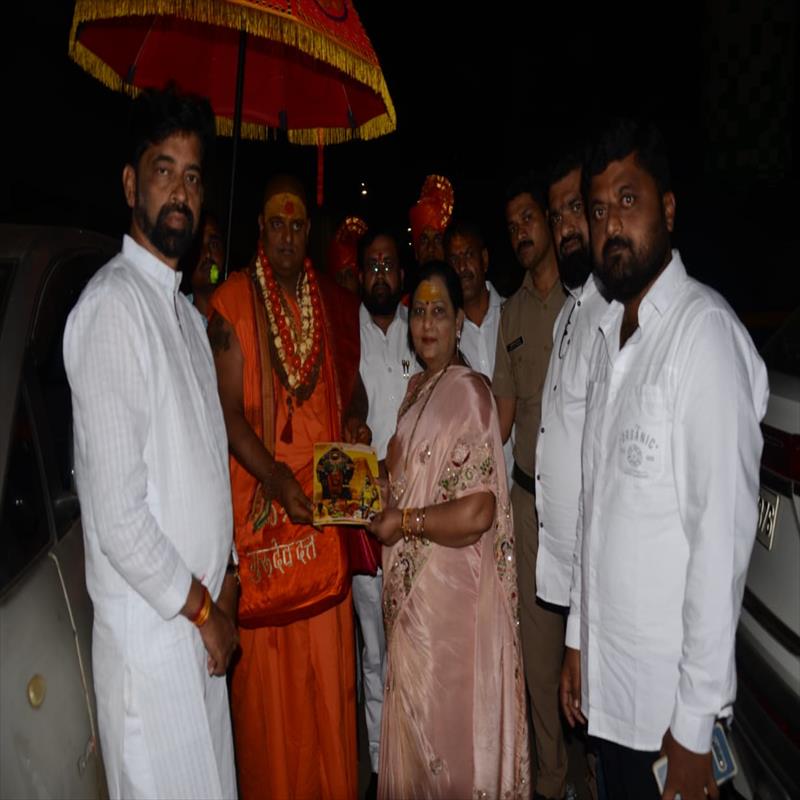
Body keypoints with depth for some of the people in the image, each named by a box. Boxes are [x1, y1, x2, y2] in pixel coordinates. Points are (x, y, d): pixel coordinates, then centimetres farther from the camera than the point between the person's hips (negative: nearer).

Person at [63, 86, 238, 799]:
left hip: (200, 615, 8)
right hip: (150, 628, -8)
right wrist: (203, 610, -10)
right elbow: (117, 514, -21)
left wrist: (224, 583, 9)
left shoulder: (186, 310, 12)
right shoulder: (112, 303, -16)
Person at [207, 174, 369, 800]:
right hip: (260, 508, -4)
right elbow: (228, 410, -9)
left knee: (331, 670, 13)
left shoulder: (328, 301, 10)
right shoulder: (233, 301, -5)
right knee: (267, 675, 7)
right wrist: (276, 477, -20)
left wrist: (354, 418, 2)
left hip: (323, 509, 4)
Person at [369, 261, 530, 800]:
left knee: (446, 727, 11)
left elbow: (477, 512, -25)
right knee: (414, 722, 23)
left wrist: (402, 522, -16)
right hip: (413, 585, 8)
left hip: (451, 591, -8)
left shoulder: (468, 391, -18)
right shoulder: (417, 388, 8)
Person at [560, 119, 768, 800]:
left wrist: (695, 724, -16)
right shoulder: (609, 334, 8)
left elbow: (723, 532, -20)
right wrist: (579, 641, 12)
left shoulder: (705, 329, -17)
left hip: (669, 692, -7)